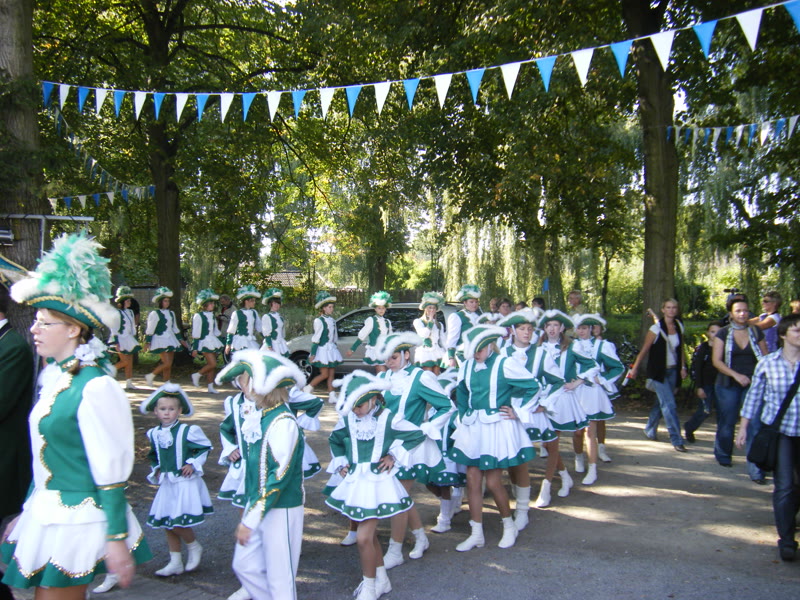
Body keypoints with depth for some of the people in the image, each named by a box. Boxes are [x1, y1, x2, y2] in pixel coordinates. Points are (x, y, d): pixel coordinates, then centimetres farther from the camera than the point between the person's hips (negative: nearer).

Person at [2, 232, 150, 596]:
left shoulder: (96, 388, -20)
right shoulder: (56, 379, 7)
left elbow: (111, 473, -19)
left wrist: (117, 538, -17)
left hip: (75, 523, -8)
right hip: (47, 518, 8)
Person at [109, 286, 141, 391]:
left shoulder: (130, 312, 12)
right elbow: (114, 329, -13)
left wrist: (135, 340, 18)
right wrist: (116, 343, -17)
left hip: (129, 340, 7)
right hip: (121, 340, -7)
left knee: (130, 362, 4)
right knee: (125, 361, -12)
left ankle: (129, 383, 7)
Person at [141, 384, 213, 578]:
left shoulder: (188, 431, -13)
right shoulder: (154, 434, 3)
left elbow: (205, 447, -2)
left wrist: (193, 464, -11)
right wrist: (156, 469, 7)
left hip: (185, 483, -6)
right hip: (167, 484, 6)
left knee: (178, 522, -12)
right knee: (167, 524, 10)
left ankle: (194, 547, 17)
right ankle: (175, 563, 22)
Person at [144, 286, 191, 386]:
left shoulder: (171, 313, 14)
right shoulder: (155, 314, -7)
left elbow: (175, 328, 21)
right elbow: (150, 330, -8)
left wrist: (181, 340, 19)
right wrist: (147, 342, -10)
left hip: (170, 340, 7)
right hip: (160, 340, -7)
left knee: (169, 365, 5)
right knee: (167, 363, -15)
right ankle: (150, 376, 2)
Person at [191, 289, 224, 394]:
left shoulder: (212, 315, 14)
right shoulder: (198, 316, -9)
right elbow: (195, 333, -10)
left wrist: (218, 343, 19)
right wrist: (195, 348, -12)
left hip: (212, 342, 7)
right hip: (204, 342, -7)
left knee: (211, 366, 6)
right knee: (212, 364, -14)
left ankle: (210, 387, 11)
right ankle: (196, 375, 6)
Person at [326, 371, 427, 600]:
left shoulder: (388, 419, -13)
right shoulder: (347, 419, -1)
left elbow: (418, 435, -3)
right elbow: (335, 440, 19)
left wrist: (395, 455, -5)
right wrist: (340, 463, 9)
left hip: (377, 481, -5)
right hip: (354, 482, 5)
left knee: (364, 538, -10)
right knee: (370, 535, 16)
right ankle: (382, 580, 34)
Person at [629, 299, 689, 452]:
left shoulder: (679, 327, 5)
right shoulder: (656, 329, -12)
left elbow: (681, 349, 14)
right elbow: (644, 350, -8)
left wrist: (683, 367, 8)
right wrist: (635, 368, -5)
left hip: (673, 371, 6)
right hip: (658, 372, -6)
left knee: (661, 402, 14)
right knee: (669, 404, -10)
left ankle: (650, 429, 33)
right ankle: (677, 440, -6)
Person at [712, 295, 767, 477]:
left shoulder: (756, 332, 6)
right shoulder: (723, 333, -1)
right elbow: (716, 361, -7)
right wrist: (736, 375, -19)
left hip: (752, 384, 1)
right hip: (728, 385, -1)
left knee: (755, 425, -9)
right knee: (727, 423, 9)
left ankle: (756, 470, -6)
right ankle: (722, 455, 35)